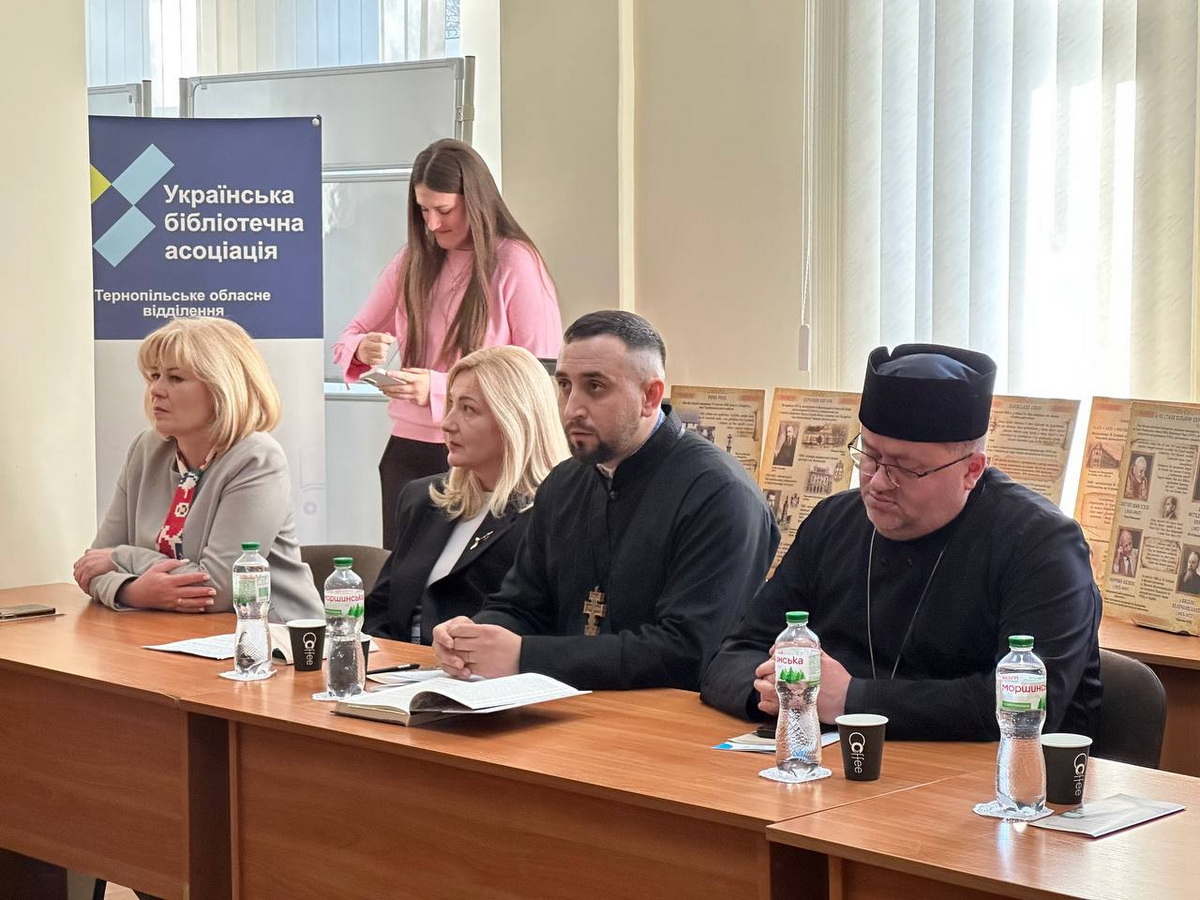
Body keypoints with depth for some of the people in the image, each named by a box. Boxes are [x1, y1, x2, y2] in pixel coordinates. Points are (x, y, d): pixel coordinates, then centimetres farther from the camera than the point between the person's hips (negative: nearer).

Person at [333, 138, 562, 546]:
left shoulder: (515, 263, -6)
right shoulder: (412, 261, 9)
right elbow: (350, 338, 16)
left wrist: (439, 389, -20)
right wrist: (363, 351, -11)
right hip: (408, 450, 4)